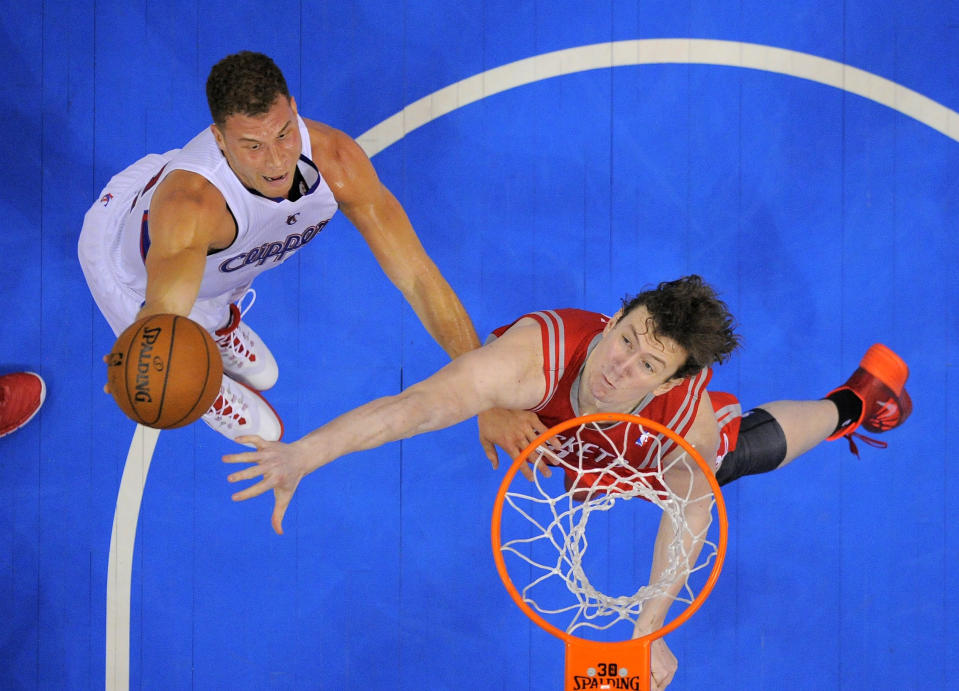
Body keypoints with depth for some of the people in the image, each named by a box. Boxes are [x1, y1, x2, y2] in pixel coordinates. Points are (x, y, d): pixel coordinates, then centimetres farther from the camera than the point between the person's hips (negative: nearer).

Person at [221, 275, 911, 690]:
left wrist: (649, 628, -23)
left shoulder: (690, 419, -43)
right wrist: (306, 451, -81)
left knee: (757, 442, 28)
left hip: (652, 450, 2)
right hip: (546, 415, -2)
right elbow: (420, 403, -66)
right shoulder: (538, 354, -52)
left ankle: (855, 397, 59)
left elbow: (691, 503, -23)